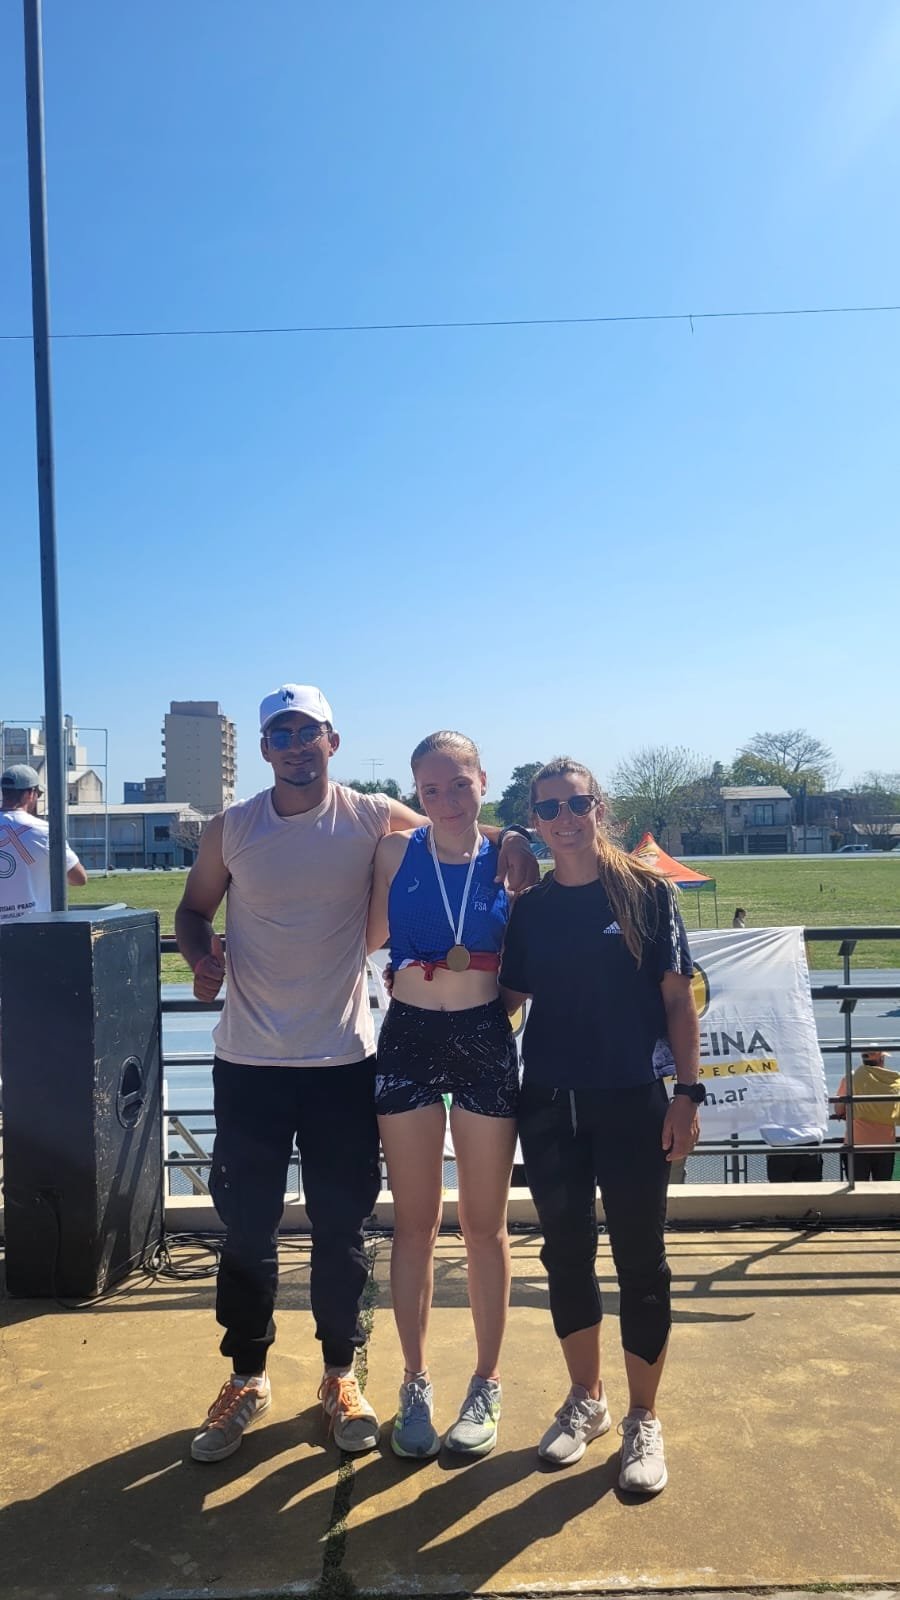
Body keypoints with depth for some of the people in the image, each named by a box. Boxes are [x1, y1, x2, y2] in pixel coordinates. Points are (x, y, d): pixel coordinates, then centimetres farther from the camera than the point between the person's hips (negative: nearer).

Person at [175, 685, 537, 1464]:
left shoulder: (371, 817, -3)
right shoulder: (229, 829, 0)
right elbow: (193, 911, 12)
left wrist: (508, 844, -12)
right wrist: (202, 956, -10)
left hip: (343, 1059, 0)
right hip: (249, 1062, 1)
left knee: (340, 1228, 11)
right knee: (247, 1228, 11)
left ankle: (341, 1376, 32)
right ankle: (247, 1378, 31)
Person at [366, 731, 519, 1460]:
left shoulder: (506, 862, -2)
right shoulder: (396, 853, -2)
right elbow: (370, 937, 8)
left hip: (486, 1043, 0)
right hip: (409, 1041, 1)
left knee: (485, 1224, 10)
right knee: (414, 1223, 10)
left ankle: (487, 1385, 27)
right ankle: (416, 1384, 27)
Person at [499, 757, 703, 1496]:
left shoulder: (648, 892, -5)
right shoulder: (528, 909, 3)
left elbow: (677, 1000, -4)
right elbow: (506, 999, 9)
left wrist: (688, 1092, -9)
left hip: (632, 1102, -3)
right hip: (549, 1105, 3)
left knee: (640, 1258, 7)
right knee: (566, 1252, 13)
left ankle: (643, 1420, 25)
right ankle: (586, 1400, 33)